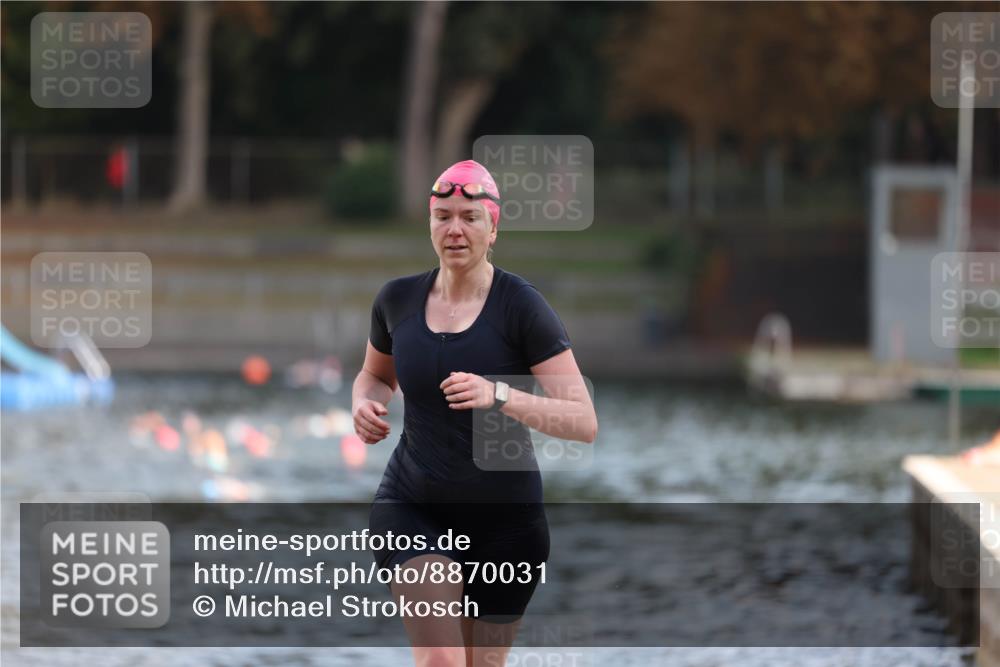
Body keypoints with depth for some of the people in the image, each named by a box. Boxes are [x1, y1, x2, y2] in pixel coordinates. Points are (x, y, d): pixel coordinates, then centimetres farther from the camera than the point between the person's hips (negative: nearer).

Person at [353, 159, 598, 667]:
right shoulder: (397, 300, 0)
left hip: (505, 516, -1)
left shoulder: (521, 306, -12)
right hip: (412, 506, 1)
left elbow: (585, 422, -19)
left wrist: (499, 395, -34)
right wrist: (365, 403, -2)